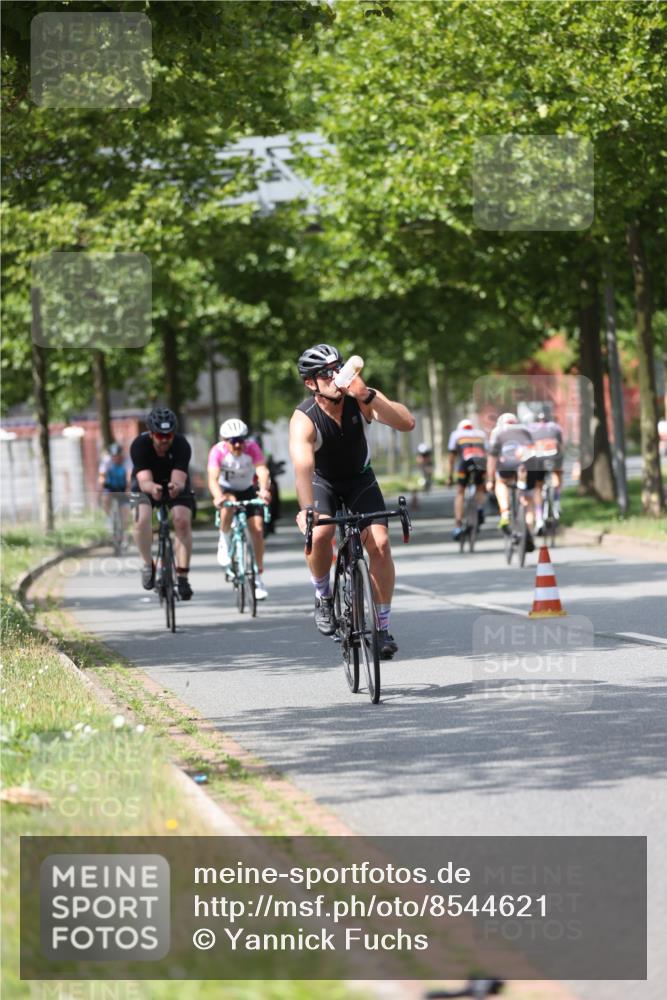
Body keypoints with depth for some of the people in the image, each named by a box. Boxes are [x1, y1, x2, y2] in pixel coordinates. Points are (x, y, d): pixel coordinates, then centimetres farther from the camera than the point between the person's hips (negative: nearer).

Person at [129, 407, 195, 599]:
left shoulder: (181, 445, -29)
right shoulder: (139, 445, -30)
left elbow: (179, 479, -39)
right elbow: (144, 480, -39)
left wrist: (177, 486, -64)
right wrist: (151, 487, -63)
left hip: (174, 485, 0)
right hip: (147, 486, 0)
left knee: (183, 521, -24)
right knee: (142, 520, -28)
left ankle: (182, 576, -16)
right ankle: (148, 565, -6)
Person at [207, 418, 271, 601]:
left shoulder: (252, 448, -25)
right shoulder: (218, 451, -26)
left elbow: (263, 471, -39)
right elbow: (213, 478, -37)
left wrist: (264, 490, -60)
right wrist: (218, 496, -58)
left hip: (247, 490, 2)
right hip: (226, 489, -2)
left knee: (257, 528, -12)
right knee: (228, 506, -37)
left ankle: (258, 577, 0)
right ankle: (224, 541, -10)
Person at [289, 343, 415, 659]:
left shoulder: (361, 399, -24)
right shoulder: (304, 419, -31)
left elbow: (407, 423, -38)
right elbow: (302, 466, -47)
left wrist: (367, 396, -50)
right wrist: (306, 509, -64)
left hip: (359, 477, 2)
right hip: (322, 481, -2)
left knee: (380, 543, -15)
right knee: (320, 533, -30)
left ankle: (383, 627, -3)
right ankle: (323, 596, -2)